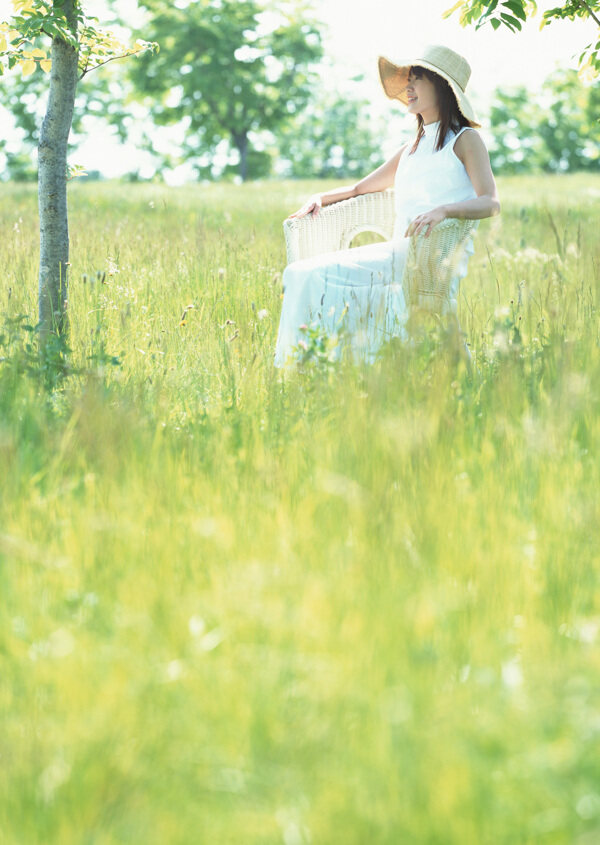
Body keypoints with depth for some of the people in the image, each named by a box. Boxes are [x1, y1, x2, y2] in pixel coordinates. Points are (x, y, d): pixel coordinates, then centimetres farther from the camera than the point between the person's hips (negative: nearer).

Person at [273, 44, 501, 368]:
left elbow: (490, 203, -12)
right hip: (398, 253, 8)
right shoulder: (412, 149, 26)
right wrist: (320, 198, 16)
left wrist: (443, 210, -31)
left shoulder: (464, 140, 3)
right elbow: (360, 189, 36)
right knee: (302, 275, -14)